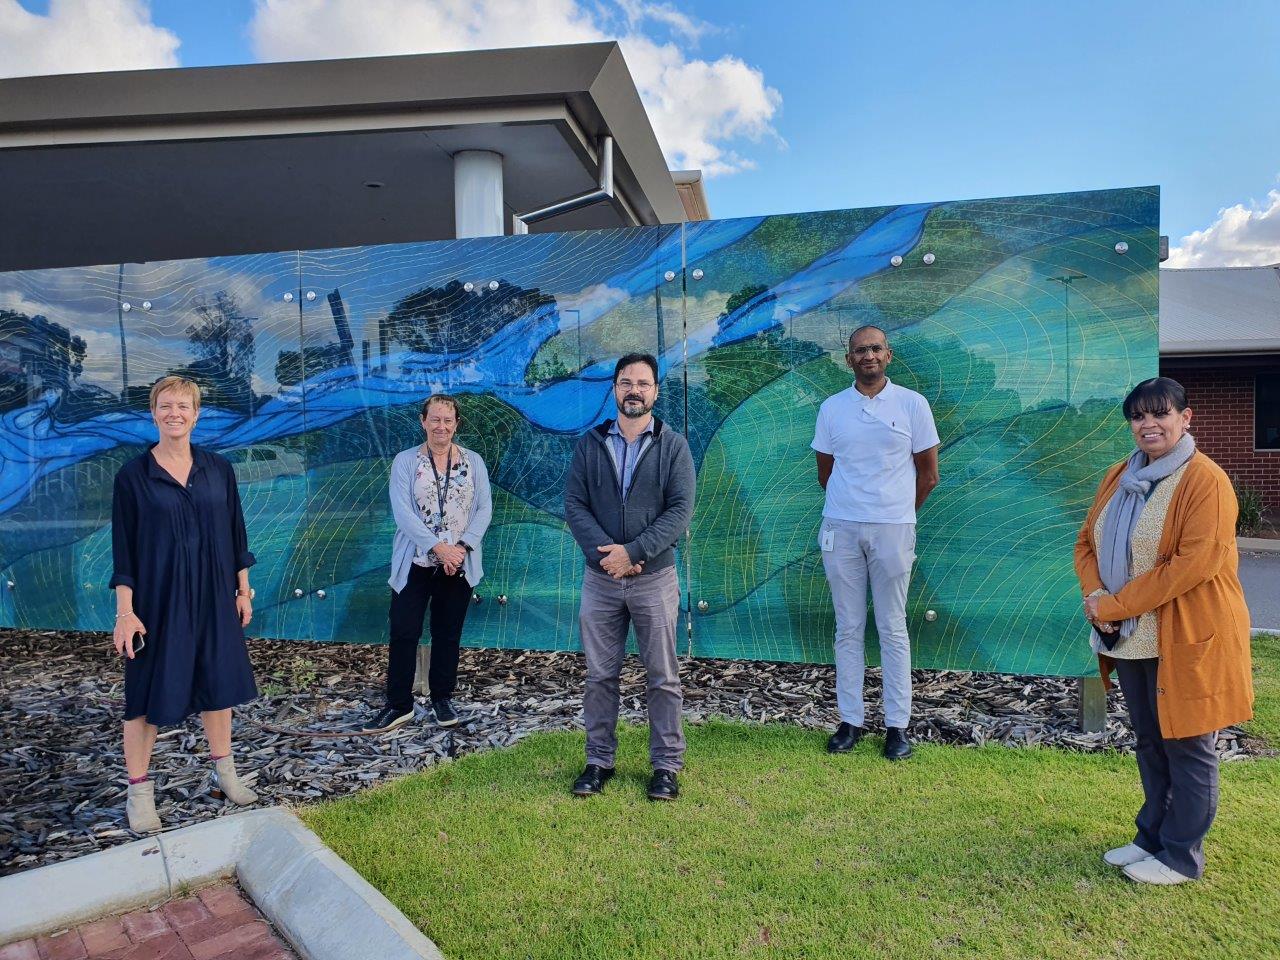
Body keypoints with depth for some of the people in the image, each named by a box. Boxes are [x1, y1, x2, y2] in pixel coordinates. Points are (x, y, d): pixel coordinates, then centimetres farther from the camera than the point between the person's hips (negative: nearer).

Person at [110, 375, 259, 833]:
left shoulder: (218, 468, 2)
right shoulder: (133, 475, -5)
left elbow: (235, 531, 7)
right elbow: (123, 548, -5)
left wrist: (243, 589, 7)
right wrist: (125, 611, -10)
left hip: (213, 596, 3)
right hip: (158, 598, -3)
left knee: (217, 681, 13)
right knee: (150, 691, 6)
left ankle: (224, 771, 29)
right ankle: (139, 791, 21)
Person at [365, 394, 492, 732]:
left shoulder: (473, 462, 4)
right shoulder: (405, 461, -1)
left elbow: (484, 509, -1)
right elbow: (402, 512, -11)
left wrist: (461, 547, -15)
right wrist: (439, 547, -20)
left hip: (459, 565, 2)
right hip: (414, 564, -1)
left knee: (448, 634, 11)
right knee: (403, 633, 1)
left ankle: (442, 698, 25)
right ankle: (398, 705, 14)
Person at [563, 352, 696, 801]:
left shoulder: (673, 445, 0)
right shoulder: (590, 443, 6)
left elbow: (681, 510, -9)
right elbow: (574, 504, -1)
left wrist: (632, 552, -18)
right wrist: (604, 553, -16)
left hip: (655, 577, -1)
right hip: (599, 578, 2)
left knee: (663, 677, 6)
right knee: (600, 675, 10)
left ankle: (667, 765, 20)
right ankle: (599, 760, 25)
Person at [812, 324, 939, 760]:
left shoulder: (912, 404, 1)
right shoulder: (831, 408, 6)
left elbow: (928, 475, 6)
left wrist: (896, 513, 11)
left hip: (893, 530, -2)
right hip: (840, 529, 2)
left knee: (893, 629, 5)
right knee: (848, 629, 7)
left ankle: (897, 725, 14)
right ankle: (851, 720, 17)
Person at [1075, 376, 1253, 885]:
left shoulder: (1206, 480, -14)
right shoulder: (1119, 476, 9)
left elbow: (1196, 563, -22)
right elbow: (1086, 542, 10)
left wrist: (1117, 605, -20)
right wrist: (1095, 594, -10)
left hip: (1186, 638, -7)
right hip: (1131, 637, 7)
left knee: (1187, 746, 6)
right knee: (1149, 743, 18)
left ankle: (1181, 857, 21)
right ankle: (1152, 837, 34)